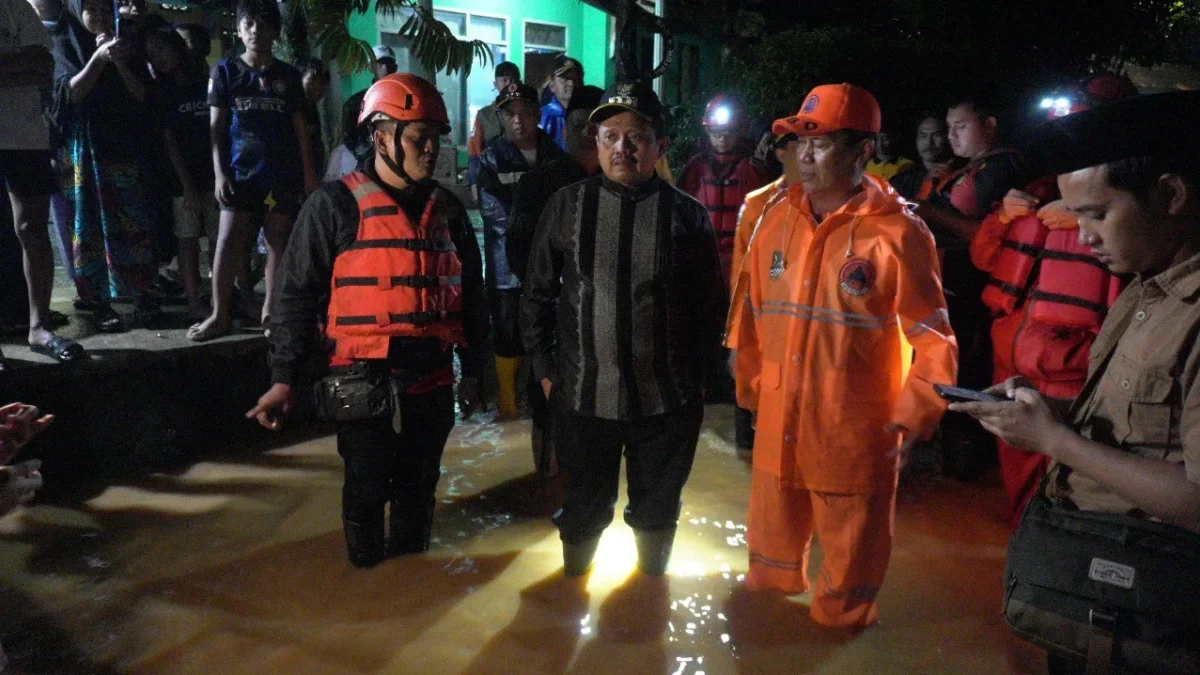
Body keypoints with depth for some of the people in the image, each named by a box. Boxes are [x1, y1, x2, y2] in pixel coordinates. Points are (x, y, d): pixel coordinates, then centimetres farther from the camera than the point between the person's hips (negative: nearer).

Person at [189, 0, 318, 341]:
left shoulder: (288, 75, 9)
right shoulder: (225, 71, 6)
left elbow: (300, 127, 11)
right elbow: (217, 127, 4)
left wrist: (309, 173, 6)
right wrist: (219, 172, -4)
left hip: (282, 174, 1)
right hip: (240, 172, -1)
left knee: (278, 243, 3)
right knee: (228, 242, -3)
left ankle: (270, 311, 12)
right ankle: (220, 314, 3)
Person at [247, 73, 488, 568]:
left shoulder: (446, 209, 6)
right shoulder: (335, 206, -7)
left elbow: (470, 294, 13)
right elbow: (297, 295, -5)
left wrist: (472, 369, 14)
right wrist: (283, 378, -9)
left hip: (432, 382, 4)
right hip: (365, 382, -4)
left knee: (418, 489, 18)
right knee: (366, 491, 12)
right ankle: (366, 570, 34)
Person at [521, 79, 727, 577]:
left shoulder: (687, 215, -3)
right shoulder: (567, 206, -2)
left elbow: (710, 306, 3)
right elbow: (537, 294, 4)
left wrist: (694, 373, 3)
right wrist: (544, 369, 3)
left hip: (667, 399, 0)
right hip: (582, 394, 0)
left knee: (657, 505, 21)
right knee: (585, 503, 20)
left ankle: (653, 568, 49)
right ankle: (576, 564, 49)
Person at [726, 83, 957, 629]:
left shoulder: (897, 232, -12)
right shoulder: (777, 220, 3)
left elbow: (933, 339, -8)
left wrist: (910, 421, -10)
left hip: (855, 434, -5)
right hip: (778, 426, 5)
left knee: (849, 563, 16)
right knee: (771, 560, 25)